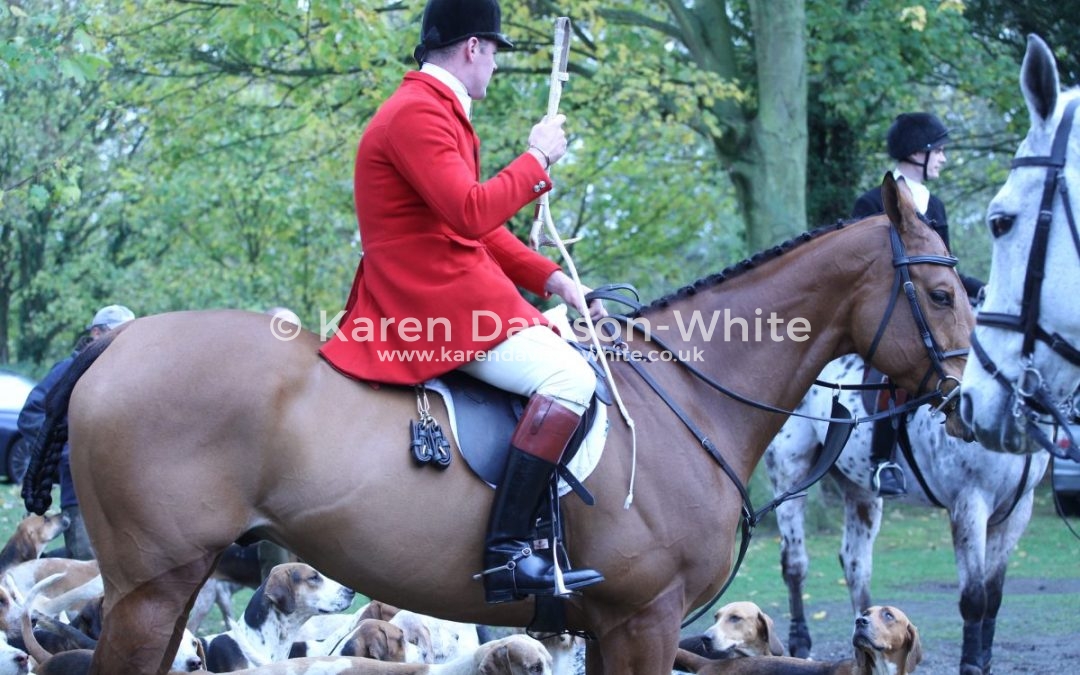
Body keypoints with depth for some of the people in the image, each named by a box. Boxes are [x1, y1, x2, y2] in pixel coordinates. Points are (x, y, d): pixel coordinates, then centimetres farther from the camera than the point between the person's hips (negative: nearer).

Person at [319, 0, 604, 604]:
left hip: (450, 294, 12)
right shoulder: (417, 113, -14)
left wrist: (549, 277, 10)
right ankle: (507, 553, -30)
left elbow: (481, 228, 22)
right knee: (570, 378, -24)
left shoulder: (440, 113, 21)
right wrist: (536, 159, -13)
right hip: (434, 302, -12)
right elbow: (471, 213, -26)